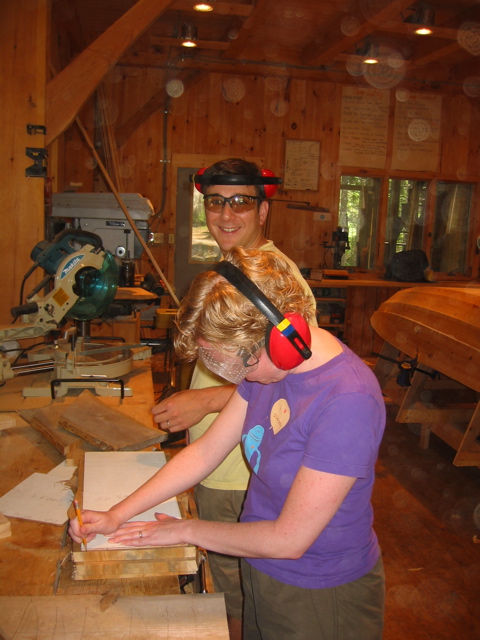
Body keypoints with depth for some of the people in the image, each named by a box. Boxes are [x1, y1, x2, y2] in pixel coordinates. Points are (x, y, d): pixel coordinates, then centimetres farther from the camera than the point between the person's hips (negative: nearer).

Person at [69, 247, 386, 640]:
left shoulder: (347, 402, -33)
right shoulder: (264, 364, -9)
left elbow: (288, 540, -26)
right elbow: (206, 451, -1)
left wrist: (187, 530, -13)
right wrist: (116, 516, -4)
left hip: (320, 595, -6)